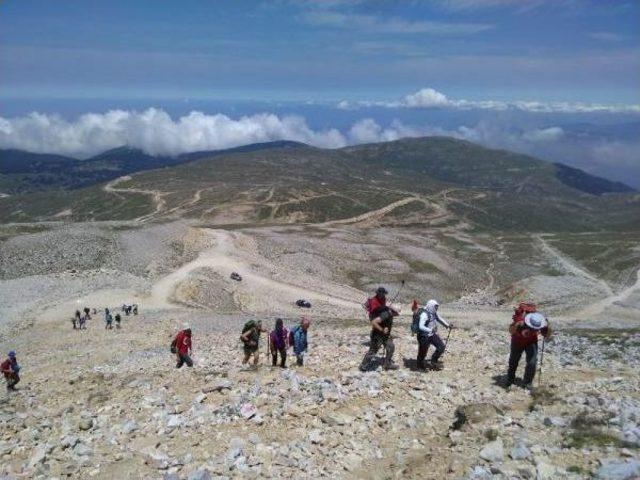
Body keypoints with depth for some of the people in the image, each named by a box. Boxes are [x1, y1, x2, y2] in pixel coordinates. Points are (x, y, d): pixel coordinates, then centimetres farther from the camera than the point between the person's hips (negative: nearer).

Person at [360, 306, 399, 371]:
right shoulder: (385, 314, -32)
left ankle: (388, 364, 27)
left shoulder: (390, 313, -4)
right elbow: (374, 322, -40)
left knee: (391, 347, 14)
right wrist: (382, 330, -31)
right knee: (373, 351, -1)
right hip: (378, 335, -9)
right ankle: (363, 366, 13)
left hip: (385, 335, 9)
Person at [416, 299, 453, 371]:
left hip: (433, 334, 8)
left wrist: (447, 325, 19)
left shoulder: (434, 313, 0)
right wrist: (430, 330, -50)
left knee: (441, 346, 4)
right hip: (425, 336, -8)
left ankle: (434, 361, 23)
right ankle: (420, 364, 35)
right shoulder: (424, 314, -26)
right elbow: (421, 326, -37)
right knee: (423, 352, 6)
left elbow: (439, 319, 22)